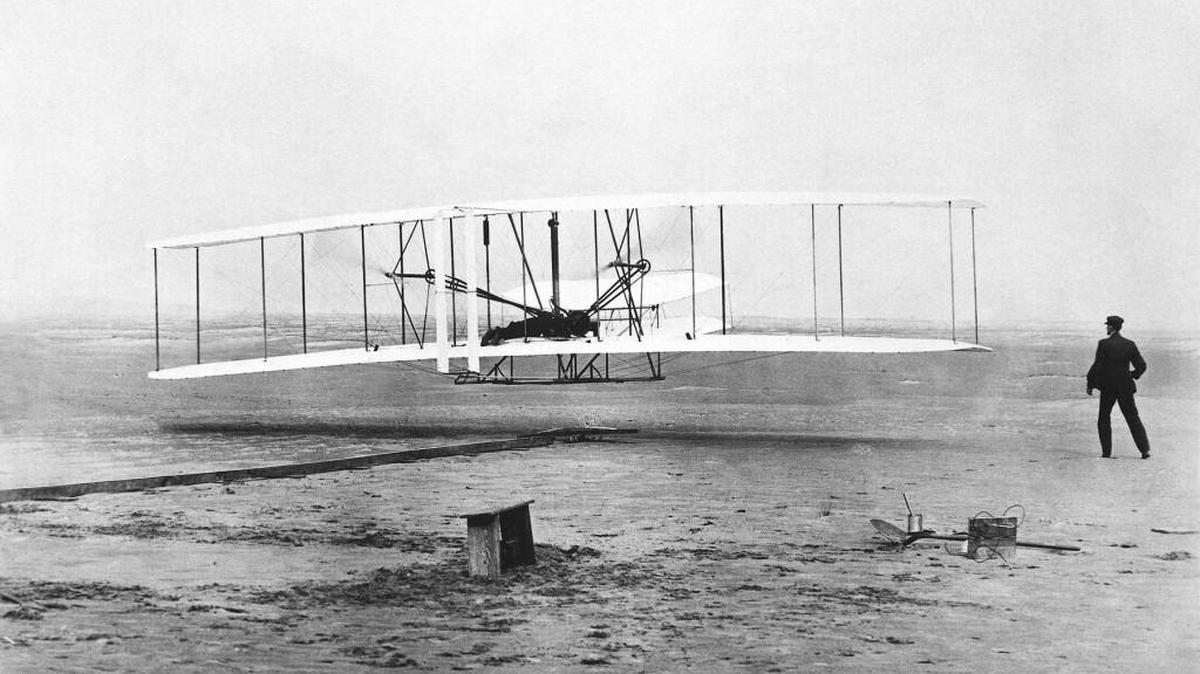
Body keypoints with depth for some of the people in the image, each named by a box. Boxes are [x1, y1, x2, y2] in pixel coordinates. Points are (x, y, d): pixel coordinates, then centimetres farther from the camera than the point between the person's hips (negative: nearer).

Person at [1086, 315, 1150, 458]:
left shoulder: (1104, 344, -10)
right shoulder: (1130, 344, 1)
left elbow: (1097, 366, -11)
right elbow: (1141, 365, 3)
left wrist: (1090, 384, -2)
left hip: (1108, 387, -3)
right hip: (1126, 387, 3)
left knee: (1104, 419, 11)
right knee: (1133, 418, 8)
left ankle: (1106, 451, 7)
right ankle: (1145, 449, -3)